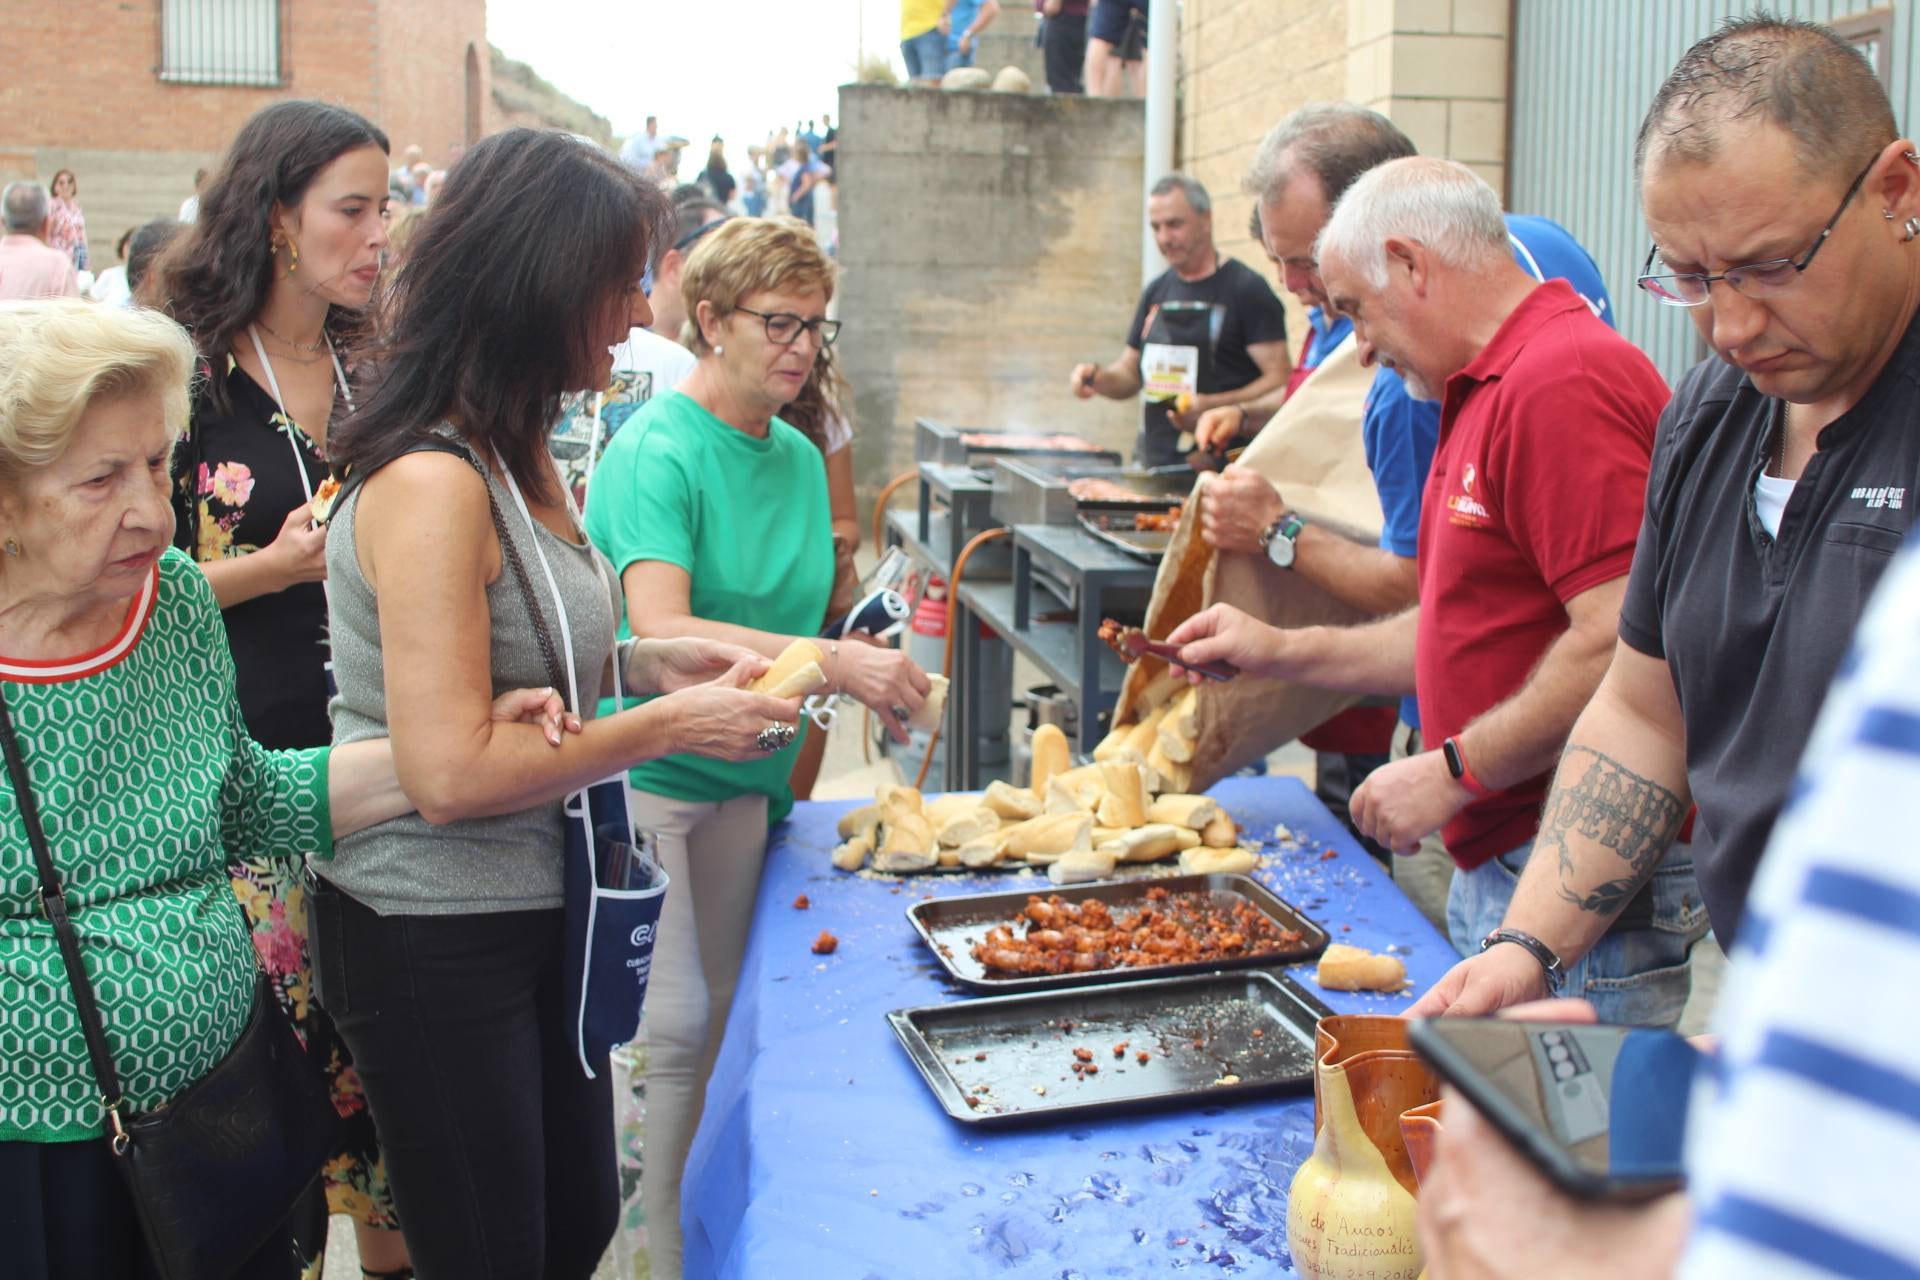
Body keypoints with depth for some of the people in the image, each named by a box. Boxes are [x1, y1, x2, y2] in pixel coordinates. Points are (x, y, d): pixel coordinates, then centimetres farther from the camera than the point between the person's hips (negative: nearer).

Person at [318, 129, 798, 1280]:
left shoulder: (519, 457, 6)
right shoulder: (431, 484, -24)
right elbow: (452, 773, -27)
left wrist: (642, 661, 0)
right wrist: (669, 725, -18)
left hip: (537, 913, 9)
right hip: (434, 939, -9)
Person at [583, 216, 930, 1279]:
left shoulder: (799, 458, 10)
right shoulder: (654, 453, -14)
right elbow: (660, 632, -28)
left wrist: (868, 678, 3)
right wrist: (833, 661, -34)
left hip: (749, 781, 7)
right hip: (651, 781, -7)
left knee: (722, 1027, 13)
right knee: (671, 1031, -4)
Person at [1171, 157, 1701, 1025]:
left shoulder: (1561, 380, -17)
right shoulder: (1488, 391, 18)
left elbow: (1623, 645, -25)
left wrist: (1452, 771, -17)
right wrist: (1281, 651, 20)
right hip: (1495, 870, 10)